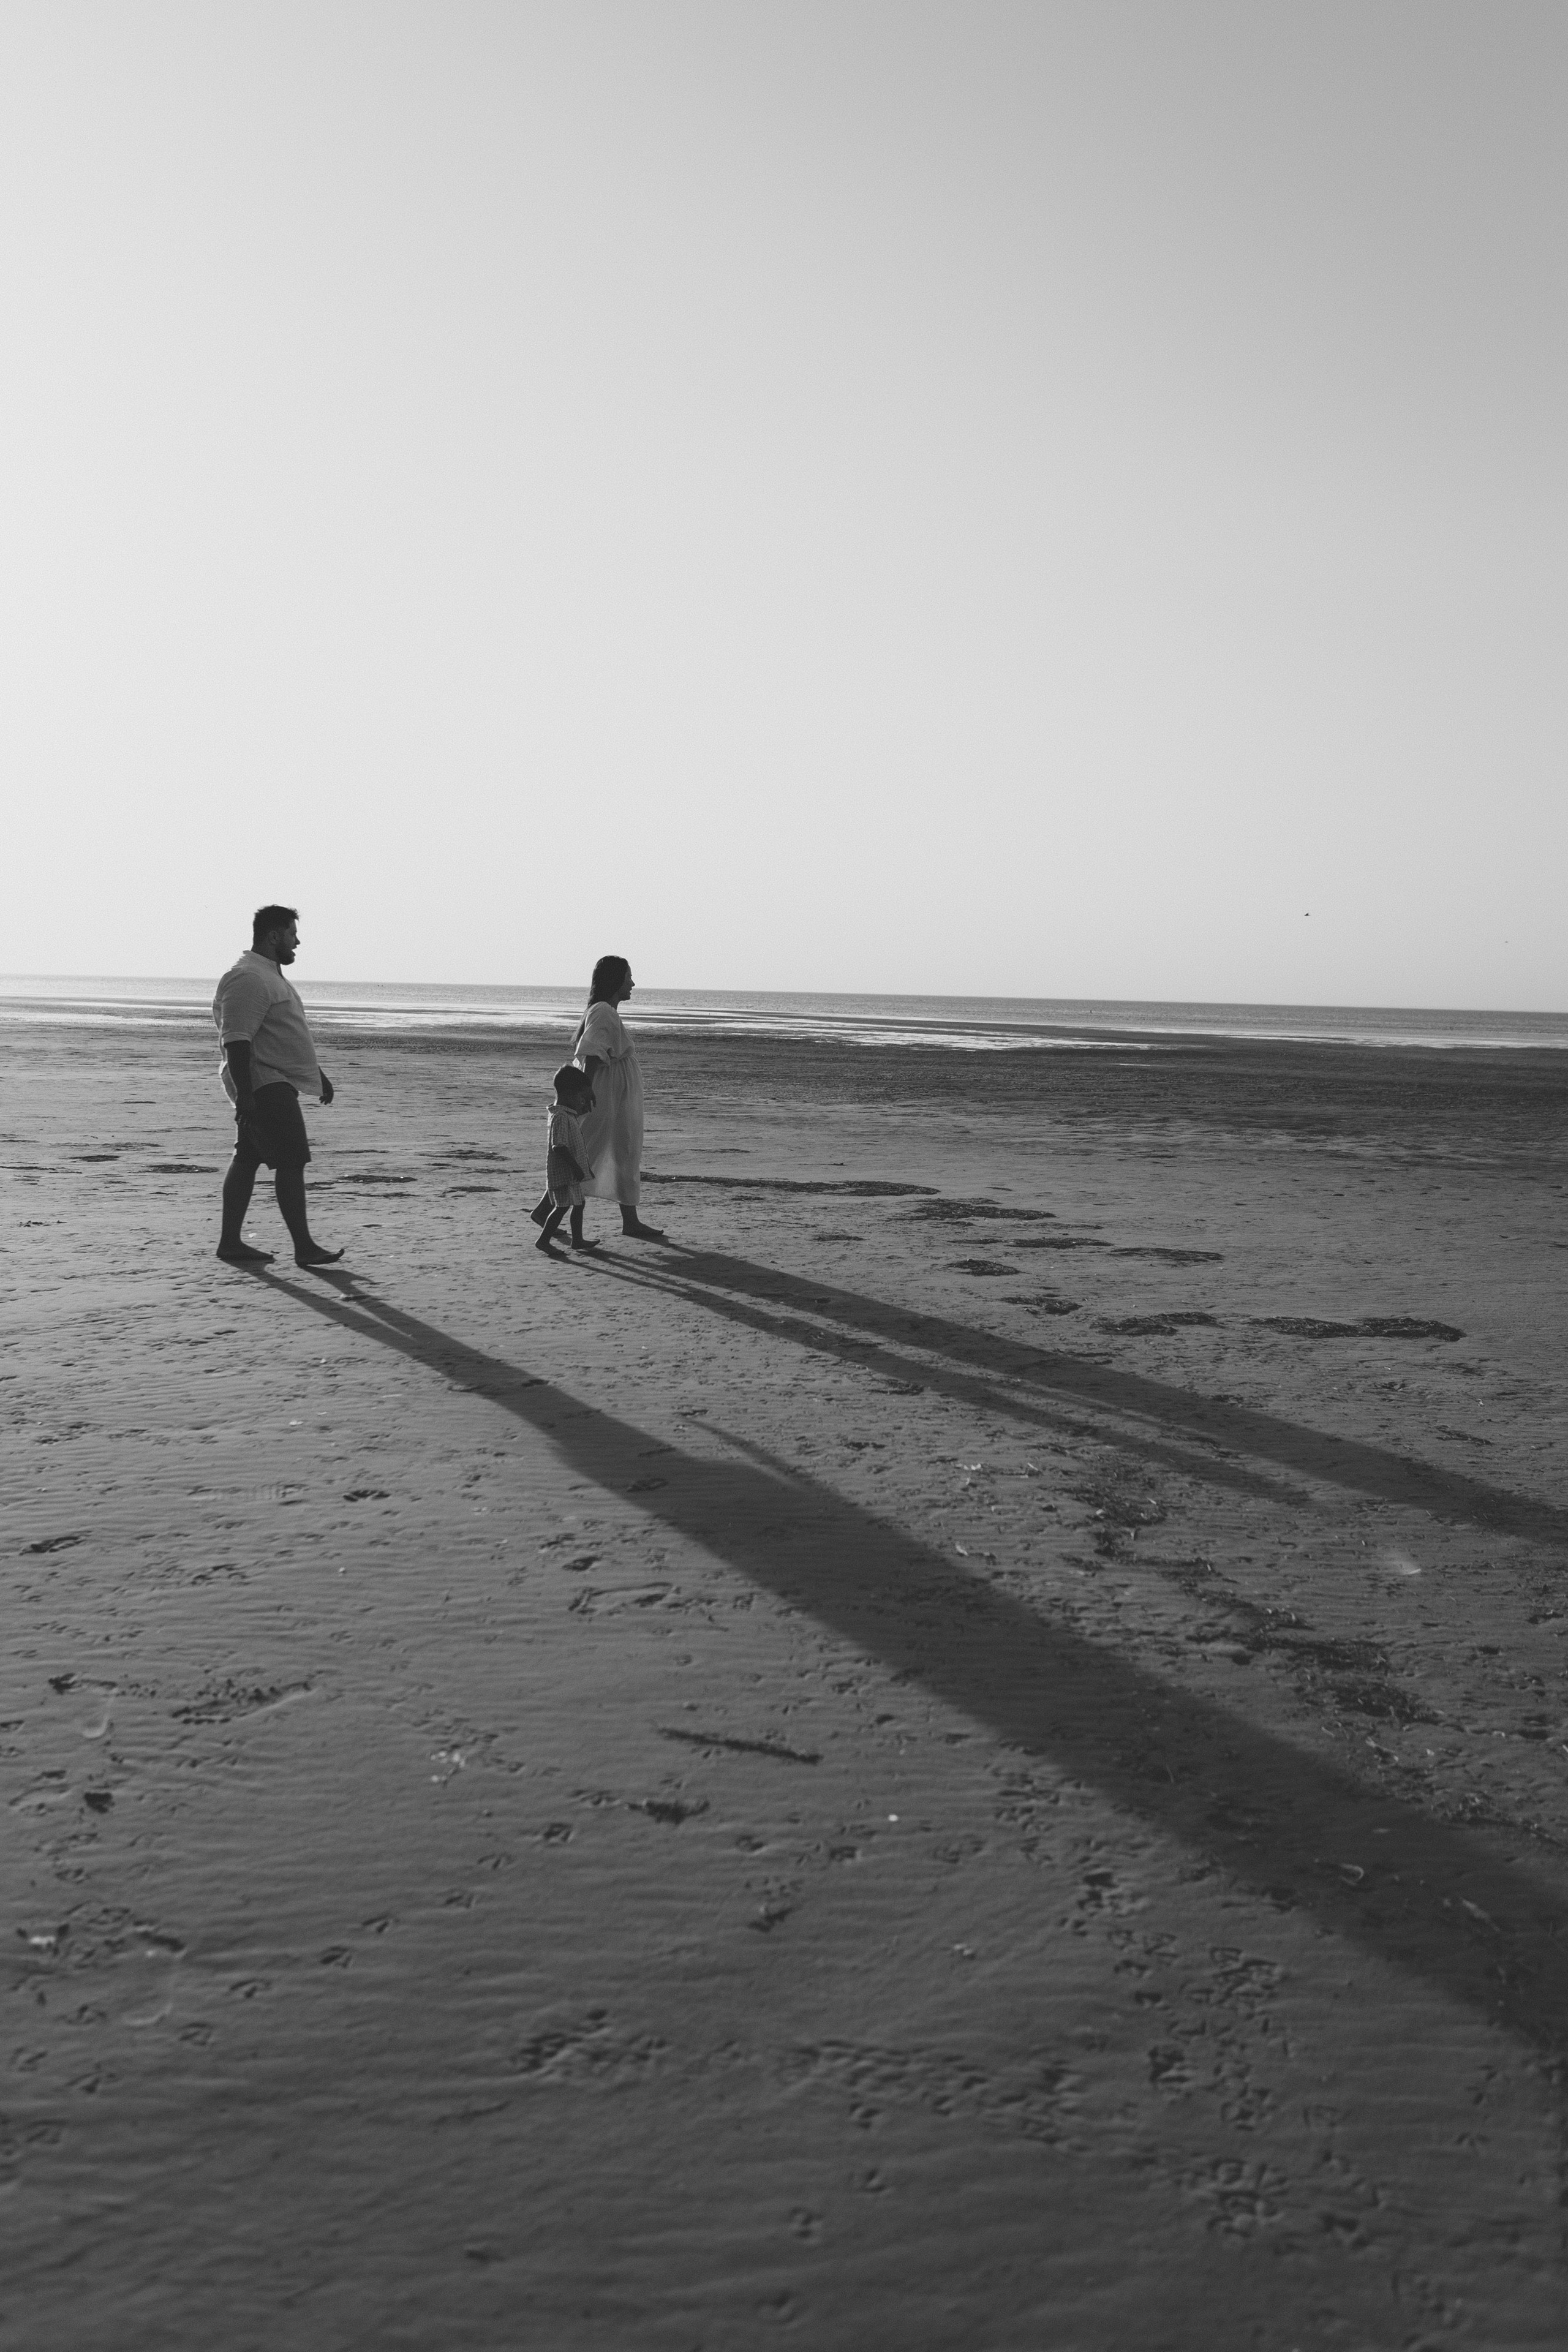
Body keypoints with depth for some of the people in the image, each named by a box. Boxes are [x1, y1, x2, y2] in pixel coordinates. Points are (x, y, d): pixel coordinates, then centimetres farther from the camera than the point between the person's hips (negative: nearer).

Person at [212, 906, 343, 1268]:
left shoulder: (270, 975, 20)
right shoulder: (247, 979, -16)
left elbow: (289, 1035, 28)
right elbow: (236, 1041, -23)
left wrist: (318, 1074, 29)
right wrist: (244, 1095, -28)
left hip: (275, 1085, 11)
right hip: (264, 1087, -11)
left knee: (247, 1160, 11)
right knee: (291, 1162, -11)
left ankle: (231, 1244, 15)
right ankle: (304, 1248, -10)